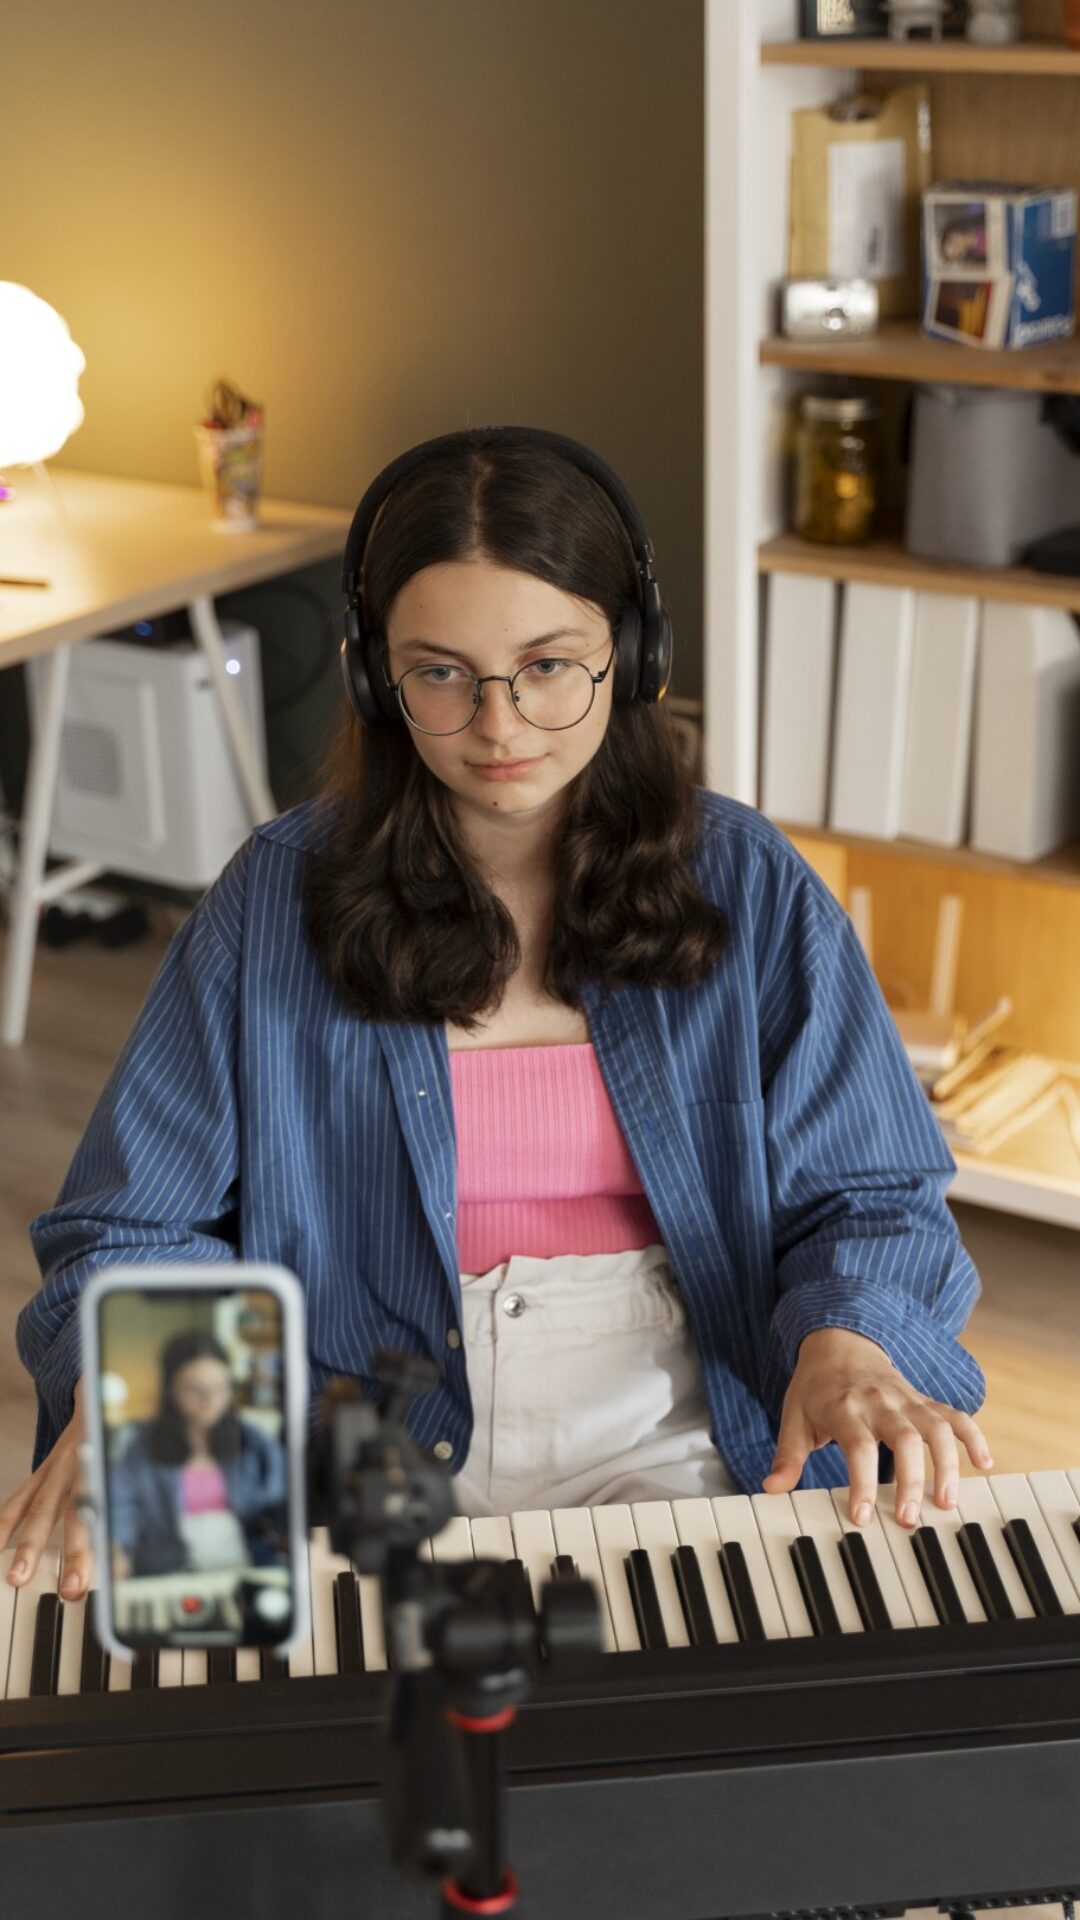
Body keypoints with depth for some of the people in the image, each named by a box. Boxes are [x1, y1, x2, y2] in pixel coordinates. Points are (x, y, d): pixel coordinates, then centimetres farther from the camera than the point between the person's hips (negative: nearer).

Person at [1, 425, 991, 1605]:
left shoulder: (747, 889, 2)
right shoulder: (278, 901, 0)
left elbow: (870, 1198, 4)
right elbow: (134, 1228, 3)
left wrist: (851, 1345, -18)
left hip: (677, 1464, 1)